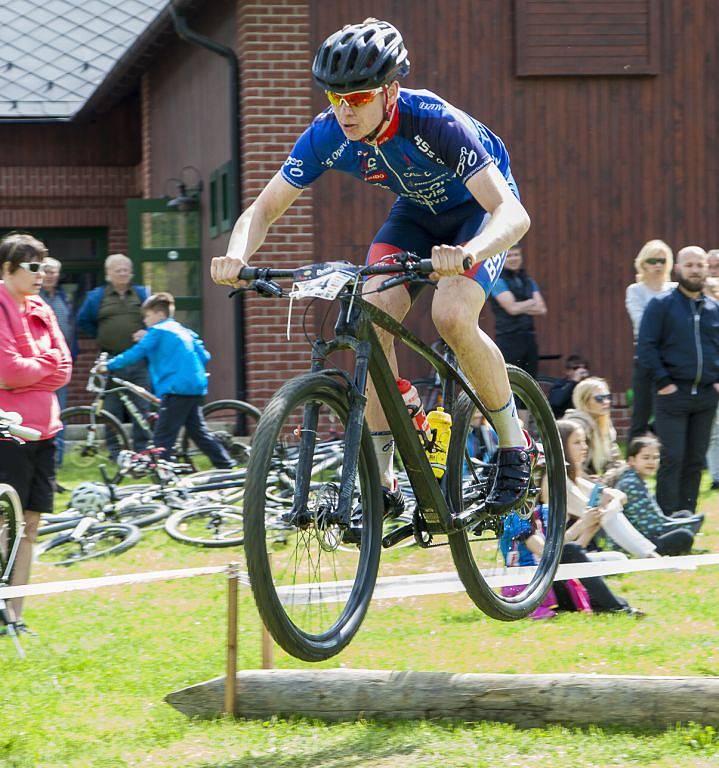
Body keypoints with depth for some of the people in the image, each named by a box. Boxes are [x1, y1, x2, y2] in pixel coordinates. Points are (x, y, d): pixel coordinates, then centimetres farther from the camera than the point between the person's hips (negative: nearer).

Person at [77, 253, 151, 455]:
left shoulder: (141, 294, 12)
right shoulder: (97, 296, 8)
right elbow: (83, 321, 18)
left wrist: (147, 333, -2)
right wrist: (101, 336, 10)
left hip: (137, 360, 1)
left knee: (142, 407, -1)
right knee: (112, 408, 0)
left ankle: (141, 449, 4)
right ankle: (115, 450, 6)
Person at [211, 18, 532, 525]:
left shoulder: (434, 122, -37)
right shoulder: (327, 135, -23)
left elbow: (513, 213, -44)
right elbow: (264, 210, -16)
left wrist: (466, 254, -65)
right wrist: (237, 257, -39)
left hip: (479, 209, -5)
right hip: (417, 211, 5)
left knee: (452, 316, -30)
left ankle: (515, 447, -7)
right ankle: (383, 481, -14)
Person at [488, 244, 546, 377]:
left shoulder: (528, 281, 17)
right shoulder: (498, 281, -3)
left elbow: (542, 309, 5)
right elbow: (512, 308, -14)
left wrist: (520, 307, -8)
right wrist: (532, 302, 1)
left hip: (529, 338, 6)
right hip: (508, 339, -6)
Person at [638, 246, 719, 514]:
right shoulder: (661, 305, -1)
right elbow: (646, 346, -5)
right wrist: (663, 381, -11)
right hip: (674, 393, -4)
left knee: (695, 461, 7)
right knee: (672, 459, -8)